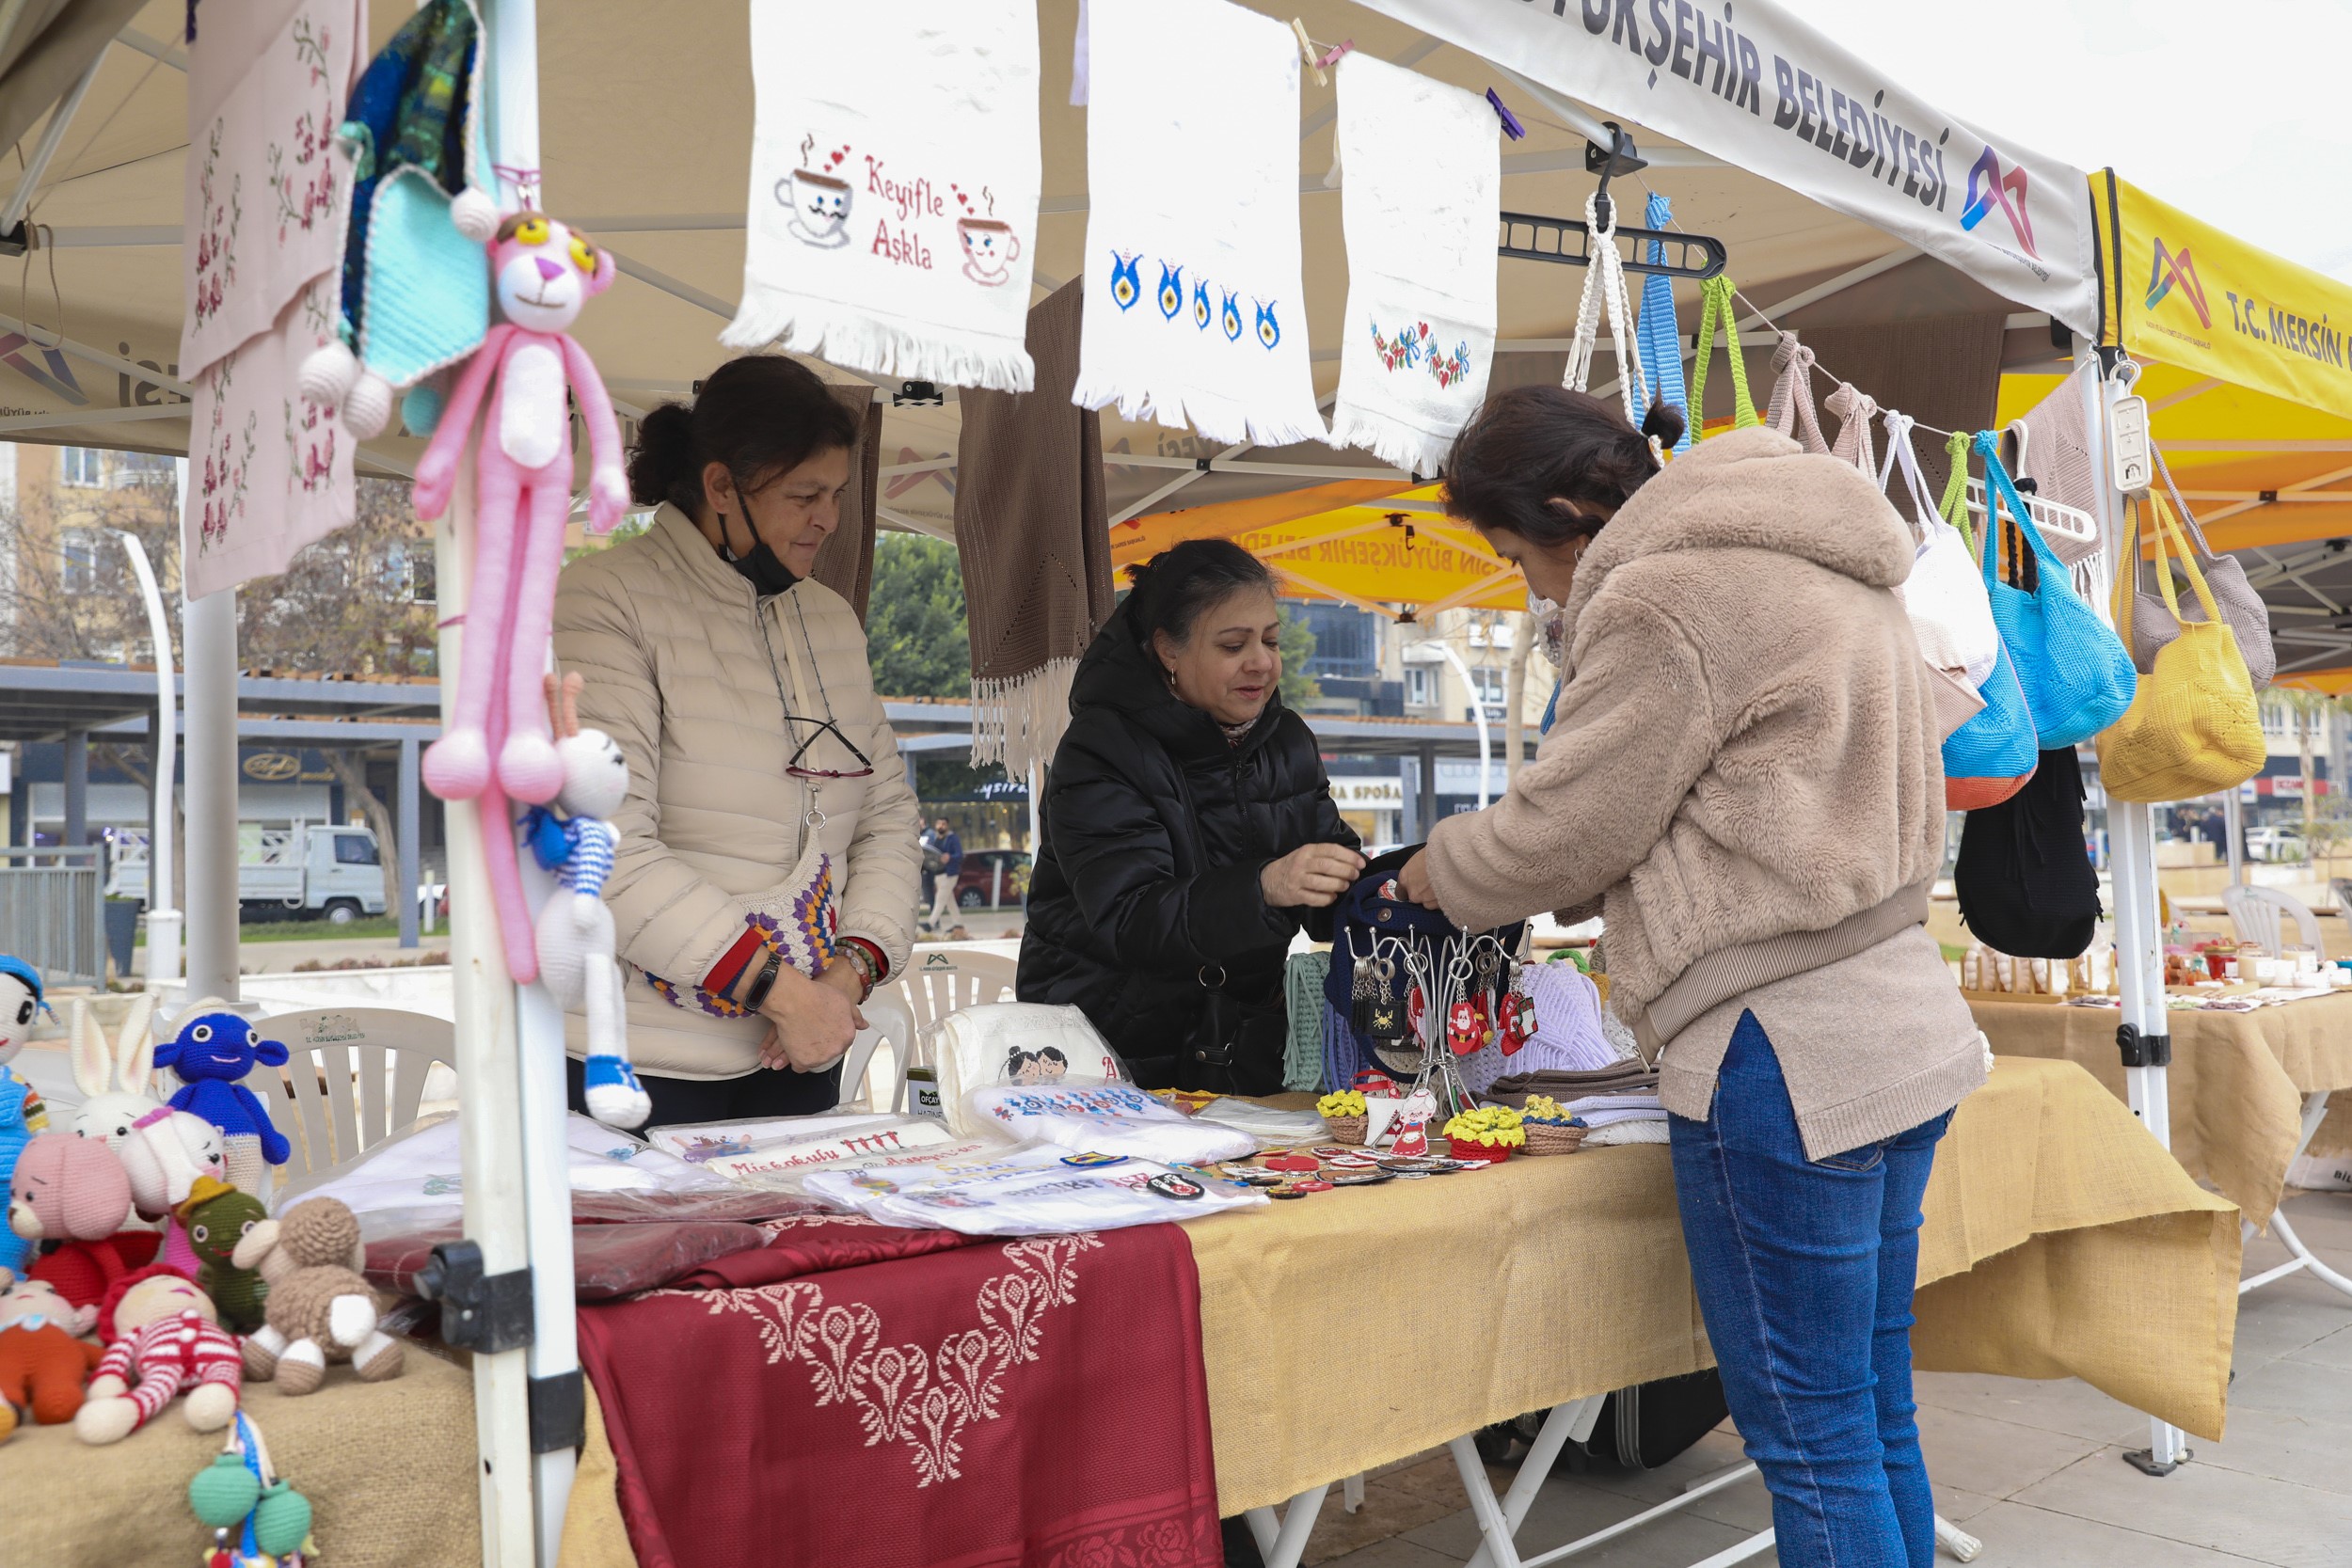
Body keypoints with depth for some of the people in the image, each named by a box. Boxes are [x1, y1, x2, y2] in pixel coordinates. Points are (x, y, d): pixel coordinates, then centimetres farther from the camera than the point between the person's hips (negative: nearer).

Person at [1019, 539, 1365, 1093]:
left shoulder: (1288, 741, 9)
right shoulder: (1101, 751, -12)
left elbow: (1334, 897, 9)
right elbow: (1128, 921, -25)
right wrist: (1262, 888, -40)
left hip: (1242, 1043, 5)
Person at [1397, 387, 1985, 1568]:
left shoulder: (1666, 596, -14)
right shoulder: (1819, 573, 18)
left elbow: (1564, 832, -10)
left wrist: (1436, 871, 10)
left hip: (1784, 1058, -10)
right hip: (1899, 1029, 10)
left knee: (1810, 1436, 1)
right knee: (1874, 1412, 18)